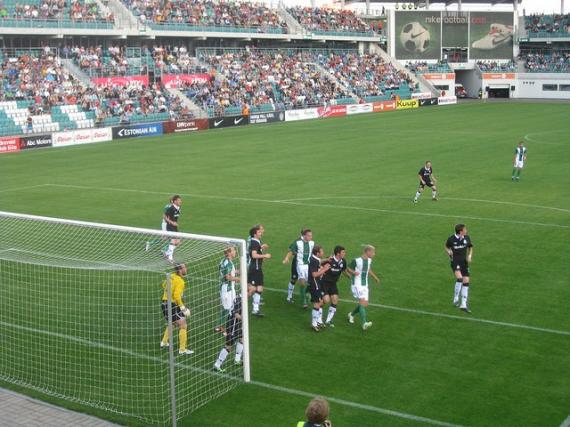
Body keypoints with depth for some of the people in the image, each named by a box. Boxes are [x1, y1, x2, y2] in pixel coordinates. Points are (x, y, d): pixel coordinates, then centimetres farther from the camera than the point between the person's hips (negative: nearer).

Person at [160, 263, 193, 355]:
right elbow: (176, 296, -27)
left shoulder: (171, 276, 6)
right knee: (183, 326, -3)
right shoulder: (180, 281, -19)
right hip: (172, 305, -9)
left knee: (171, 324, 30)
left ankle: (164, 342, 39)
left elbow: (164, 285, 24)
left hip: (165, 303, 9)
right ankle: (182, 349, -3)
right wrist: (183, 307, -20)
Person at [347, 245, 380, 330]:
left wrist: (375, 278, 31)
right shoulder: (356, 261, -15)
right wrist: (353, 272, -27)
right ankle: (364, 323, -27)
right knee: (362, 302, -22)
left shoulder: (369, 260, 7)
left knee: (365, 304, 8)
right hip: (357, 285, -8)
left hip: (365, 285, 8)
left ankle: (351, 314, 34)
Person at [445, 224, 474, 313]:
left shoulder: (467, 238, -1)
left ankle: (464, 304, 8)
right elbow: (446, 247, 9)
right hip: (455, 261, -5)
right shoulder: (451, 239, -11)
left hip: (464, 262, 5)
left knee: (466, 281, 0)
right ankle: (456, 299, -11)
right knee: (460, 278, -27)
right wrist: (449, 252, -12)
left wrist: (469, 256, -1)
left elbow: (470, 247, 16)